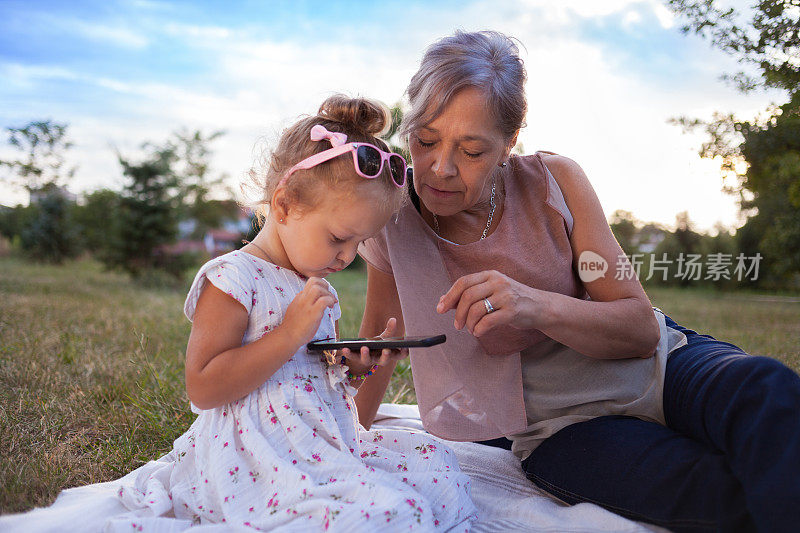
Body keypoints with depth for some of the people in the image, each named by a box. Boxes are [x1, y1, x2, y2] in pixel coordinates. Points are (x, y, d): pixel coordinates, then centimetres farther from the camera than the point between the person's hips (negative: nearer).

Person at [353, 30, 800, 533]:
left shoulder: (554, 180, -8)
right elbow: (381, 327, 12)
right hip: (559, 425, -2)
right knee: (733, 493, -32)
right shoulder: (395, 221, -7)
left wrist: (538, 306, -30)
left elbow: (642, 328, -10)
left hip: (660, 366, 2)